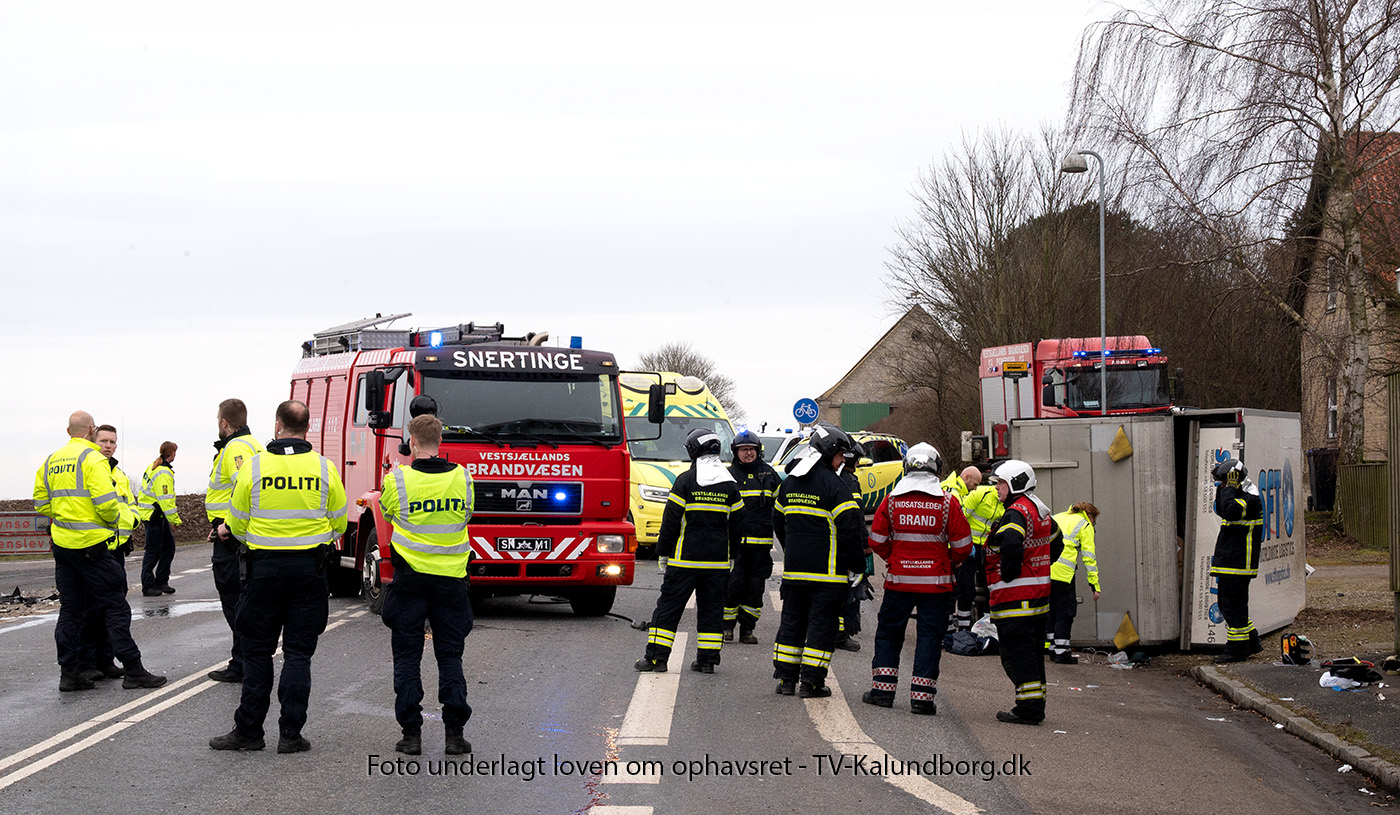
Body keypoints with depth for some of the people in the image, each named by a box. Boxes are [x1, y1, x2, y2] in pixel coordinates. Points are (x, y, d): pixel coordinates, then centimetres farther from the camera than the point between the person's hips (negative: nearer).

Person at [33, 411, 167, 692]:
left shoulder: (51, 461, 11)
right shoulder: (93, 459, -12)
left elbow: (41, 504, 13)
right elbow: (106, 502, -20)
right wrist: (114, 520, -1)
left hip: (61, 543, 7)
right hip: (91, 544, -7)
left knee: (70, 609, 13)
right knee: (115, 607, -1)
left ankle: (68, 672, 12)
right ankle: (133, 670, -1)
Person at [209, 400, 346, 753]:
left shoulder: (253, 466, -7)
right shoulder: (325, 469, -4)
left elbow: (237, 525, 0)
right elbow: (338, 525, 6)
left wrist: (229, 530, 24)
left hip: (265, 566, -1)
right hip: (310, 569, 1)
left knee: (257, 651, 8)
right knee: (298, 652, 5)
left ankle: (248, 730, 10)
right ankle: (290, 733, 2)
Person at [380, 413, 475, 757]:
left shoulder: (398, 480, -11)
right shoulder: (462, 477, -3)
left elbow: (385, 510, 10)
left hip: (410, 578, -2)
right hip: (451, 577, 2)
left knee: (407, 657, 6)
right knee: (450, 655, 8)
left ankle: (411, 733, 3)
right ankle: (455, 732, 2)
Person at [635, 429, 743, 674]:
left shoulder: (685, 481, -7)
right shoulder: (730, 484, 6)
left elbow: (671, 520, -6)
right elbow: (737, 523, 11)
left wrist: (663, 552, 3)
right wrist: (730, 554, 20)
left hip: (686, 558, -4)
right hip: (718, 561, 4)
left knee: (669, 604, 1)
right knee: (711, 608, 9)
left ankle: (656, 656, -1)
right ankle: (707, 660, 7)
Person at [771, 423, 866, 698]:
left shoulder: (789, 483, 11)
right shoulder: (833, 484, -12)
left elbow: (778, 521, 22)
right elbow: (852, 526, -15)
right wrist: (856, 566, -7)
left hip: (793, 569, 6)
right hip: (827, 572, -6)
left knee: (792, 621, 13)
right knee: (821, 623, -1)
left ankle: (786, 678, 14)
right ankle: (810, 681, -2)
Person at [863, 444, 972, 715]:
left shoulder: (891, 500, -3)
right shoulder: (948, 502, -7)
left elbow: (877, 541, 2)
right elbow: (963, 545, -4)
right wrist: (950, 563, 14)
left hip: (899, 580, 1)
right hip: (936, 582, -1)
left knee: (888, 632, 15)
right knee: (929, 637, 4)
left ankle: (883, 689, 12)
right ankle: (922, 697, 0)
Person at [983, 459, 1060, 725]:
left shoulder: (1016, 513, -16)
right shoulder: (1041, 511, 15)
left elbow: (1011, 543, -35)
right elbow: (1055, 542, 28)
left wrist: (1008, 574, -21)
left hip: (1016, 595, -10)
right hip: (1039, 592, 10)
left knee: (1016, 650, -7)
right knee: (1033, 650, 15)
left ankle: (1028, 708, -9)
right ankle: (1036, 706, 19)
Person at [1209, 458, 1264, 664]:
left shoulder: (1250, 499, -15)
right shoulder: (1239, 495, 17)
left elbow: (1230, 511, -30)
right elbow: (1221, 511, 27)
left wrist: (1229, 488, -20)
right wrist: (1222, 490, 14)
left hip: (1239, 562, -11)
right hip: (1230, 560, 11)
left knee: (1233, 604, -7)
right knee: (1225, 602, 15)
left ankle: (1237, 649, -2)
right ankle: (1251, 641, 23)